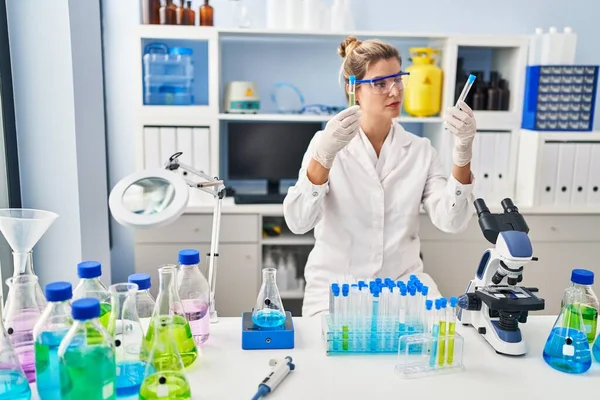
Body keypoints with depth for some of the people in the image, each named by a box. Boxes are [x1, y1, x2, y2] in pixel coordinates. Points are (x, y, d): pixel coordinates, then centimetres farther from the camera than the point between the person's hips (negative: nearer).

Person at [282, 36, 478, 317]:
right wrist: (324, 154, -33)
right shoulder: (328, 143, -4)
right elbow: (297, 222, -18)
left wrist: (463, 151, -22)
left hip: (403, 285, 3)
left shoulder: (421, 150, 4)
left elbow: (451, 221, -9)